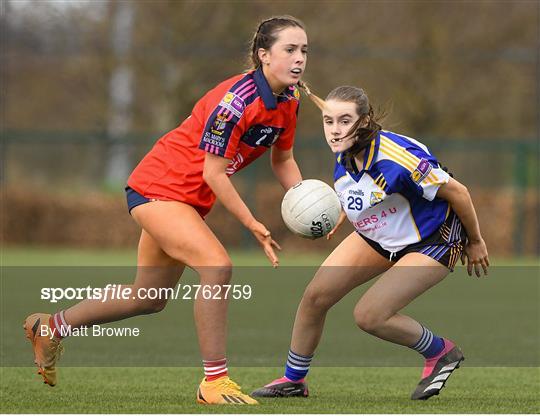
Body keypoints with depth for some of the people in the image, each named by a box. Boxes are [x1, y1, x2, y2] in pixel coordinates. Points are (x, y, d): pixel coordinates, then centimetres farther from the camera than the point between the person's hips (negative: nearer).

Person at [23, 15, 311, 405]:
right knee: (217, 266, -27)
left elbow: (283, 158, 13)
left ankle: (51, 326, 36)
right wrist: (253, 226, -20)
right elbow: (213, 173, -23)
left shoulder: (288, 101, -1)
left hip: (191, 199, 9)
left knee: (149, 299, 17)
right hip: (160, 187, -9)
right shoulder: (238, 98, -27)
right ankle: (214, 382, -21)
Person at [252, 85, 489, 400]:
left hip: (432, 241, -8)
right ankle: (293, 380, 21)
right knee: (316, 296, 0)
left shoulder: (396, 159, -35)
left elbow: (457, 192, -23)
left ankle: (441, 352, 7)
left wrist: (475, 242, -10)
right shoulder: (344, 156, -11)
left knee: (369, 316, -18)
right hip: (376, 237, 8)